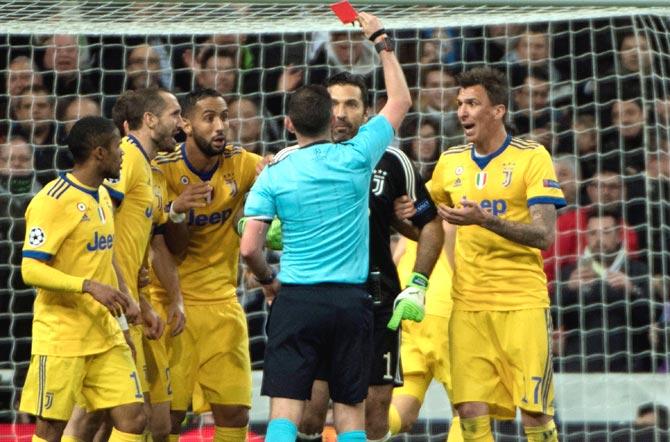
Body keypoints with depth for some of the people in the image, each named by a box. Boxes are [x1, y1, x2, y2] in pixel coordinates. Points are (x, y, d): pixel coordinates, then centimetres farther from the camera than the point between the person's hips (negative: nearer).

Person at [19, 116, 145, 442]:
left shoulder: (102, 196, 13)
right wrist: (90, 287, -29)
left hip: (105, 334, 8)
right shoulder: (53, 201, -14)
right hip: (60, 338, -8)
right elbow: (31, 269, -20)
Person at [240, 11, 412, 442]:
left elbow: (249, 247, -4)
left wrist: (268, 281, 16)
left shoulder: (274, 175, 0)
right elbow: (401, 101, 14)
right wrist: (382, 40, 23)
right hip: (351, 301, 1)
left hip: (296, 299, -1)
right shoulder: (356, 157, 0)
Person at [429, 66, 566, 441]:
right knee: (471, 411, -3)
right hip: (468, 304, 4)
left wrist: (485, 220, -26)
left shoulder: (532, 157, -5)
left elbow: (544, 234, -13)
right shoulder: (451, 162, 11)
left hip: (522, 302, -4)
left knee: (535, 411, -6)